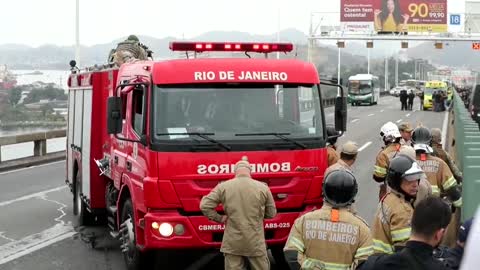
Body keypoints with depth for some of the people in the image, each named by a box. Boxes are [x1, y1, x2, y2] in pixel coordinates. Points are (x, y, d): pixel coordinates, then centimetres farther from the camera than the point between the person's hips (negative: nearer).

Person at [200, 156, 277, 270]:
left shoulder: (223, 186, -2)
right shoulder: (263, 187, -2)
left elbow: (205, 206, -5)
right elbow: (271, 213, 8)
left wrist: (220, 218, 6)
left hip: (232, 243, 0)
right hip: (255, 243, 0)